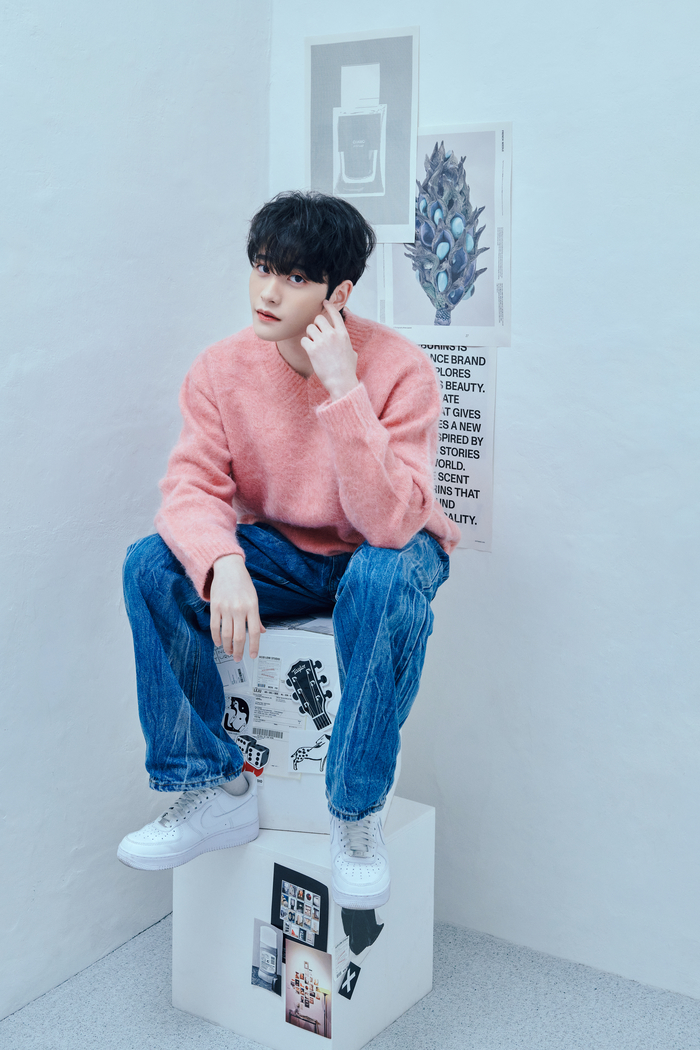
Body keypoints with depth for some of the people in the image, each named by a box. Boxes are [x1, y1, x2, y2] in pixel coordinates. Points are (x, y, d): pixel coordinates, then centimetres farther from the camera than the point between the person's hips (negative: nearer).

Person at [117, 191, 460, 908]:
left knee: (385, 578, -39)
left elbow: (388, 522, -32)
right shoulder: (221, 369, -10)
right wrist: (222, 567, -37)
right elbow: (193, 487, -16)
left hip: (384, 552, -3)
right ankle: (216, 792, -10)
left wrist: (342, 388, -38)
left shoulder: (400, 371, -23)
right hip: (279, 556, 4)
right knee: (152, 566, -21)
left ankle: (356, 810, -20)